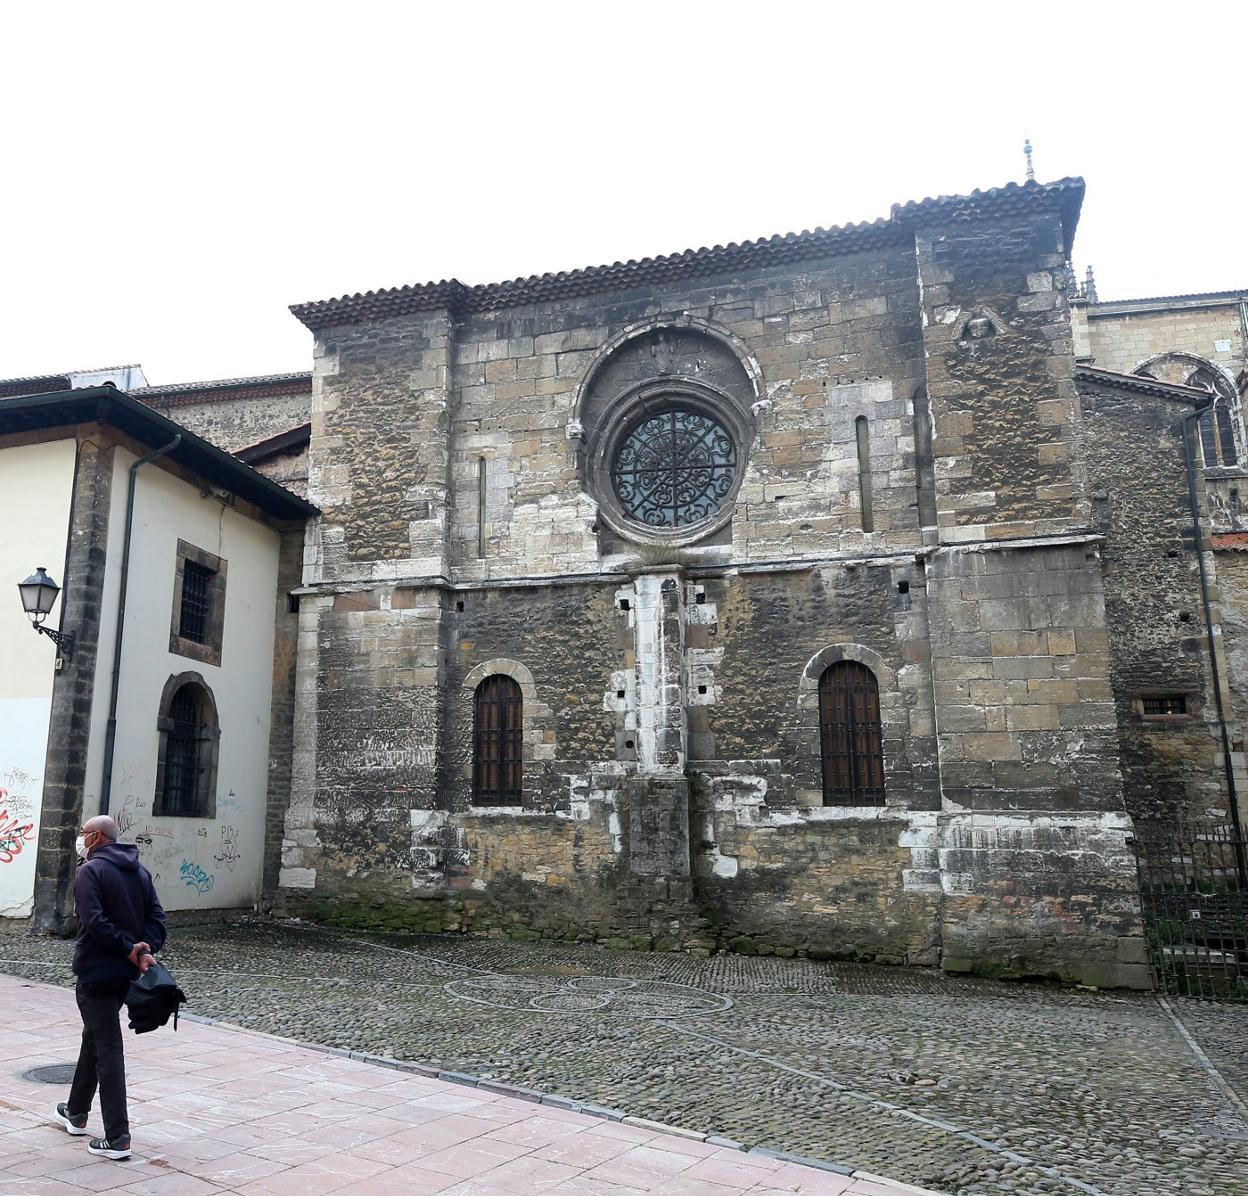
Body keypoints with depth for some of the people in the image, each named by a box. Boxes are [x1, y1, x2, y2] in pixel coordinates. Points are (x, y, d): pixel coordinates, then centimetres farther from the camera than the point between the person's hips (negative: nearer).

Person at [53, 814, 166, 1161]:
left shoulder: (91, 871, -12)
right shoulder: (139, 871, 11)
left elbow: (95, 921, -22)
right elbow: (156, 916, 4)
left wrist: (129, 949, -16)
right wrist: (146, 950, -5)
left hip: (95, 972, -7)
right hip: (126, 974, 8)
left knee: (108, 1048, -5)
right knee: (94, 1038, 26)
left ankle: (117, 1138, -3)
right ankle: (76, 1112, 43)